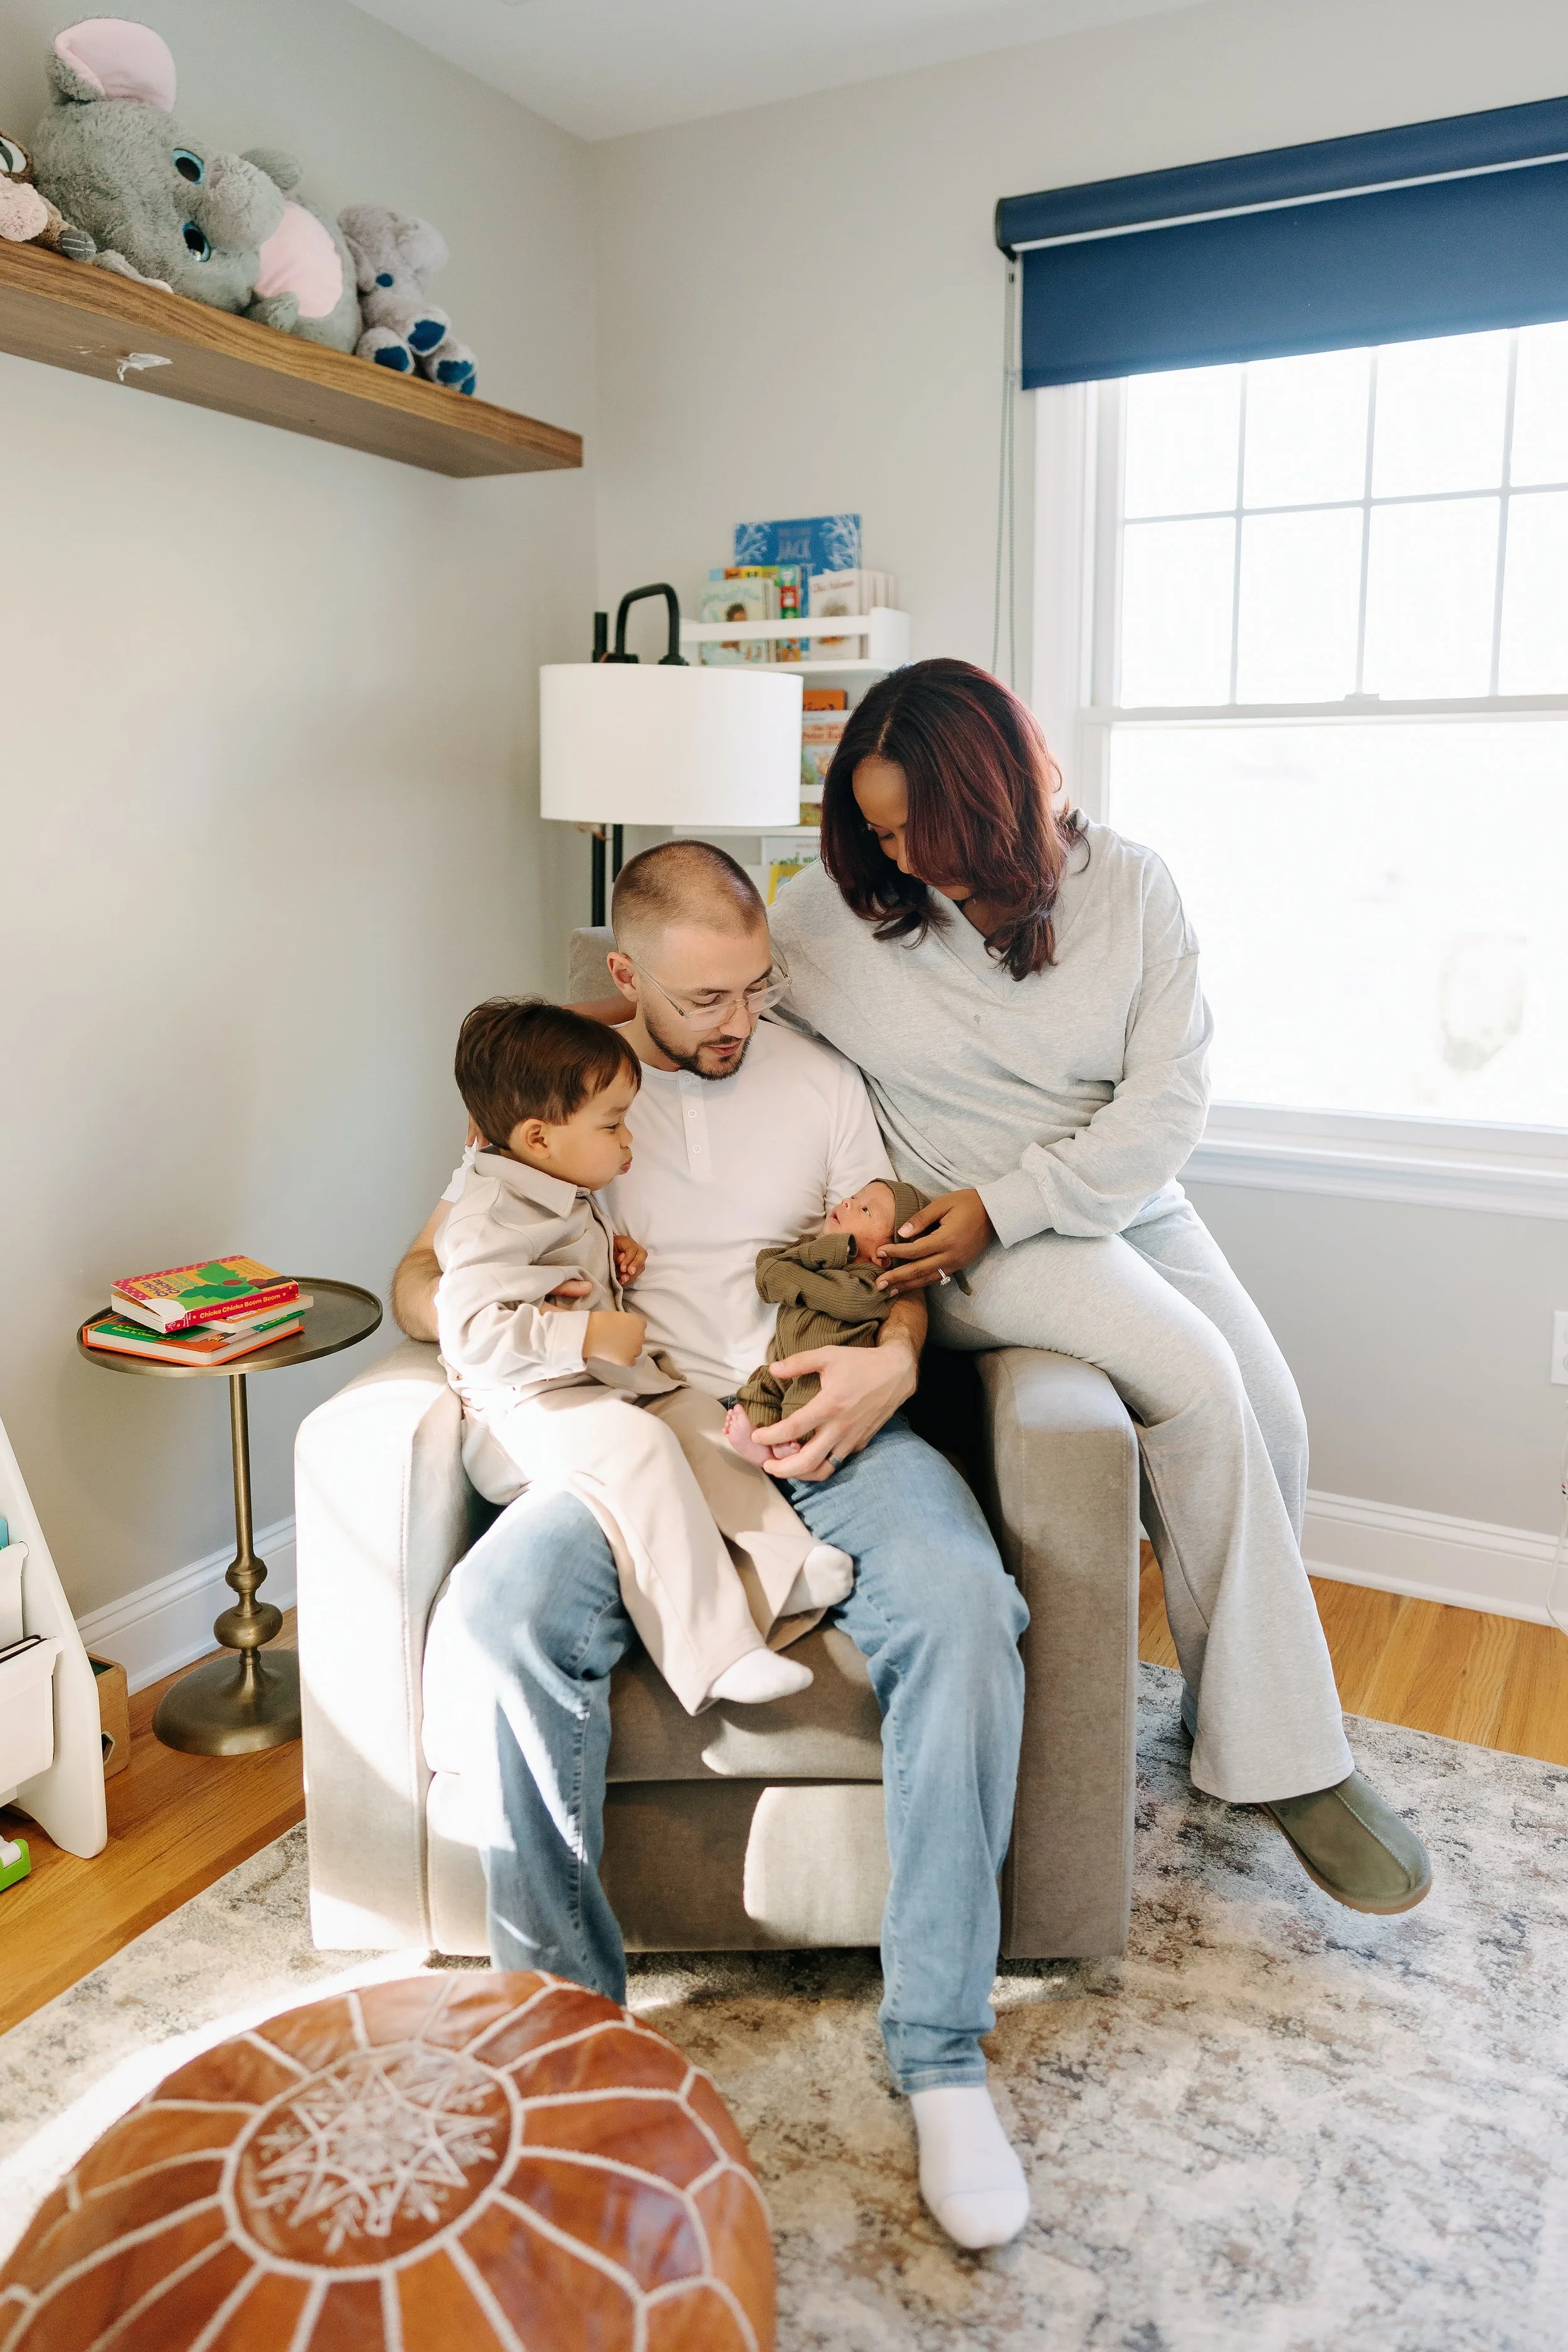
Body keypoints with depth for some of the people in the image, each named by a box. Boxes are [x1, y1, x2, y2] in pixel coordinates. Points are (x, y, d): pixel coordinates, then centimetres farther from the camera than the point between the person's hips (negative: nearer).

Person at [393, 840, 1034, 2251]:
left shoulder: (818, 1079, 14)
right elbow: (419, 1282, 9)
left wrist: (889, 1363, -11)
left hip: (821, 1420, 1)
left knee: (962, 1608, -30)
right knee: (494, 1627, -30)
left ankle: (941, 2054, -17)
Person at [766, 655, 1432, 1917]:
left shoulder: (1127, 884, -5)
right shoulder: (835, 907, -7)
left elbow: (1171, 1095, -10)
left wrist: (1007, 1204, -19)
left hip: (1127, 1197, 4)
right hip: (972, 1234, -4)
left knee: (1273, 1417, -12)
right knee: (1195, 1379, -25)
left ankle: (1236, 1705, 13)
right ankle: (1283, 1755, -12)